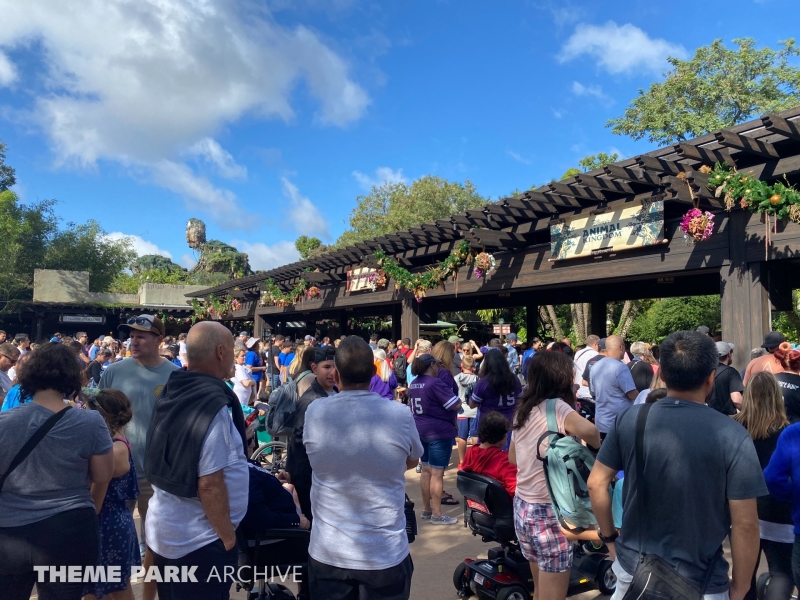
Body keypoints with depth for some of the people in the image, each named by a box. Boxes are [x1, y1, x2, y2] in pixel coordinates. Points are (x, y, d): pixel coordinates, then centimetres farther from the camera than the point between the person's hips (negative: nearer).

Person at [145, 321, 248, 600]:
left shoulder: (173, 393, 2)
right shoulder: (214, 407, -25)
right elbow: (209, 484, -26)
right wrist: (228, 536, -13)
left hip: (163, 530, 8)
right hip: (199, 541, -8)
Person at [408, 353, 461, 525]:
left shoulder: (414, 384, 8)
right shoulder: (435, 383, -18)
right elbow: (456, 404, -19)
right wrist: (449, 394, -1)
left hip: (422, 431, 9)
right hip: (439, 432, -9)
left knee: (426, 470, 15)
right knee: (437, 473, -3)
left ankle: (426, 509, 24)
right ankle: (437, 515, 2)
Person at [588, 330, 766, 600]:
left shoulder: (629, 420, -9)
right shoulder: (732, 436, -17)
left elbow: (596, 484, -3)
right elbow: (745, 524, -13)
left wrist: (609, 537, 11)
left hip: (634, 570, 2)